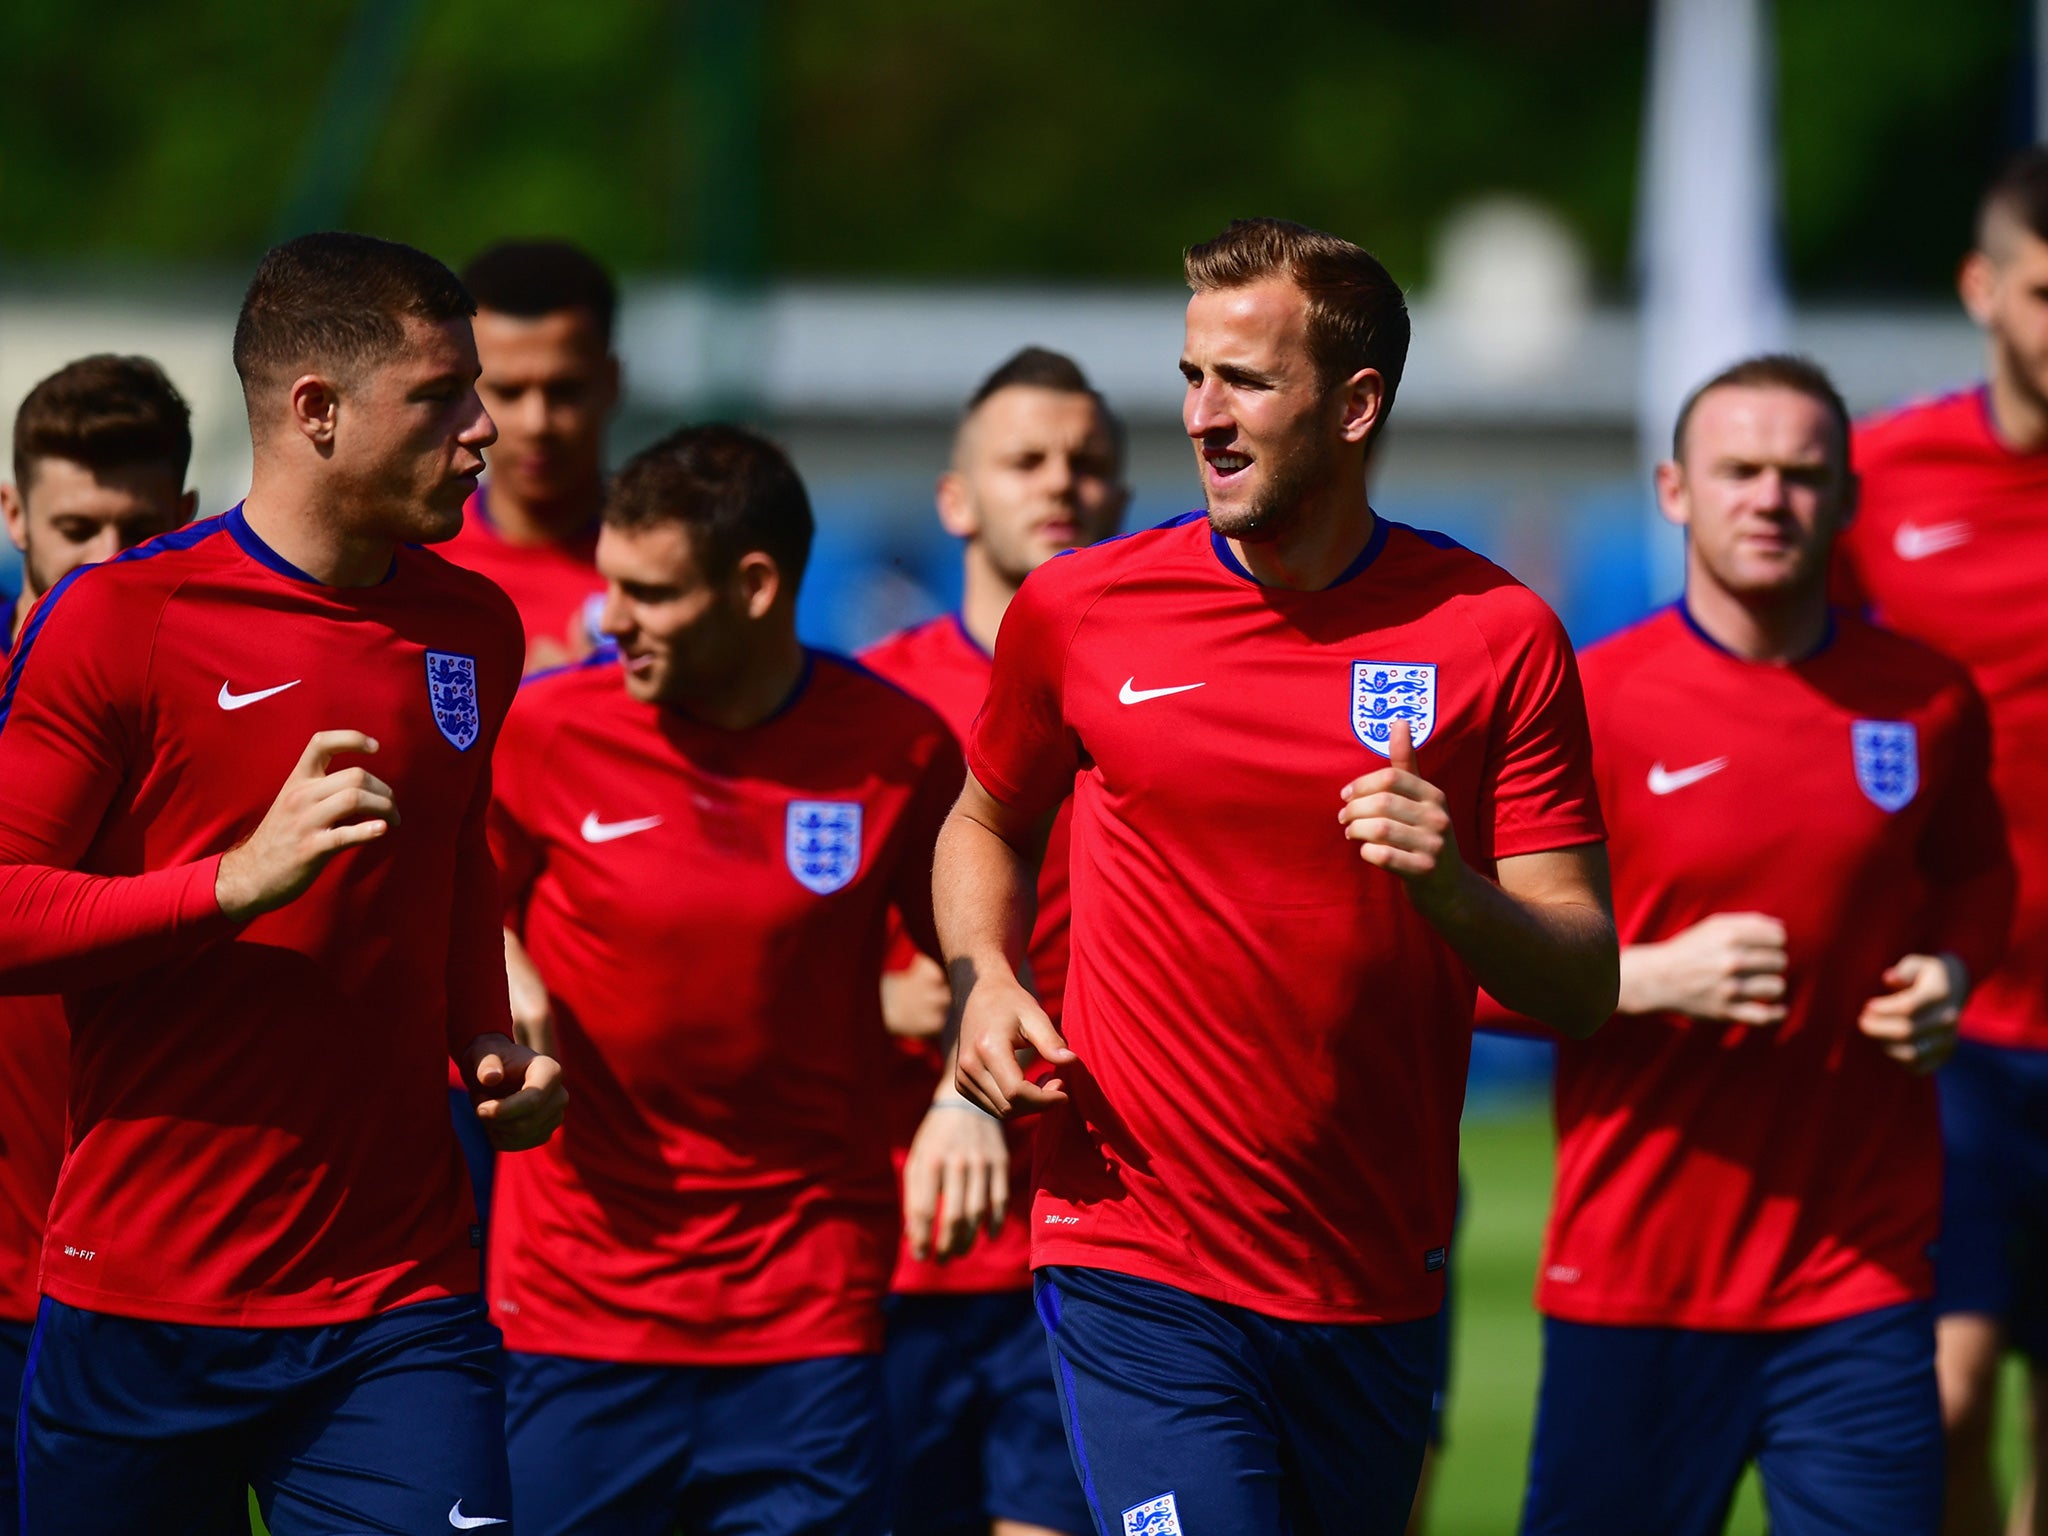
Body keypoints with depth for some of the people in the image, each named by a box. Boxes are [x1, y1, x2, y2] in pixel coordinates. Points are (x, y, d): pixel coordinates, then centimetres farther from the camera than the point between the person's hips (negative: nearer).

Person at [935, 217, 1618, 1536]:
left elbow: (1584, 988, -1)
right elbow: (989, 824, 21)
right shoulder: (1078, 612, 1)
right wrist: (984, 986, 1)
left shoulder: (1496, 636, 0)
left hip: (1378, 1292, 2)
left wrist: (1455, 894, -21)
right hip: (1136, 1268, -2)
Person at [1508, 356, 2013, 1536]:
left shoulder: (1930, 701, 5)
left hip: (1863, 1262, 2)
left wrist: (1951, 971, 2)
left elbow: (1975, 876, 24)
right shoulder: (1588, 706, -5)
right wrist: (1653, 977, -18)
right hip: (1635, 1265, -2)